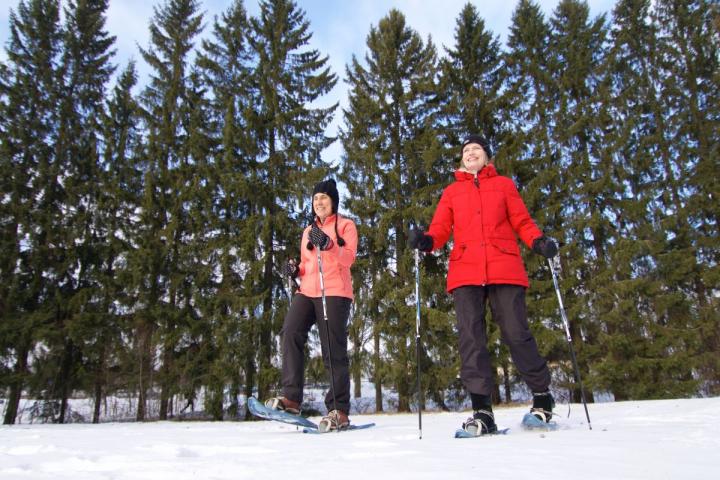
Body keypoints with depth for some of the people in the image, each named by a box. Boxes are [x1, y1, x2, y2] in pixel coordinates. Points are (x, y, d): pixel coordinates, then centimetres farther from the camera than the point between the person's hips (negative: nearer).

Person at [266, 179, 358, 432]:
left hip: (334, 292, -5)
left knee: (334, 350, -8)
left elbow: (349, 257, -7)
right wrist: (295, 269, 7)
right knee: (290, 333, -18)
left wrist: (328, 244, -25)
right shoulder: (308, 231, 28)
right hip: (306, 292, 5)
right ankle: (291, 397, -16)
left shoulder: (346, 225, 10)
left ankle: (339, 411, -2)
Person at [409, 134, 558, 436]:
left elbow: (522, 222, 12)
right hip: (465, 271, 2)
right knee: (471, 337, -7)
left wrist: (539, 242, -8)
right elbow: (440, 229, 12)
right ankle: (482, 409, -4)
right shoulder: (451, 192, 22)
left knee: (516, 334, -4)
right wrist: (426, 240, -10)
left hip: (504, 269, -1)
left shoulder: (504, 185, 20)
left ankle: (542, 396, 16)